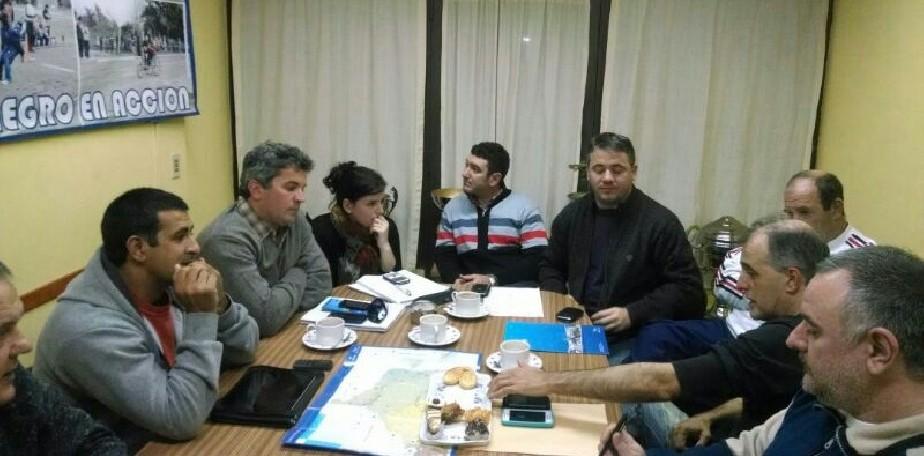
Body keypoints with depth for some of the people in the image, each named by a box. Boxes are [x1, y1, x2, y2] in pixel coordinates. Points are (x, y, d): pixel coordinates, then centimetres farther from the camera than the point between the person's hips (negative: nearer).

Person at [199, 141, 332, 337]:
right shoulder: (228, 239, -24)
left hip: (282, 333, 7)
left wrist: (285, 305, -17)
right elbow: (267, 318, -28)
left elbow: (321, 282, 0)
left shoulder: (294, 219, -1)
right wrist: (297, 278, -11)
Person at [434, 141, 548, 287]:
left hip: (513, 286, -2)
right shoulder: (453, 207, 14)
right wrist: (456, 278, -9)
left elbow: (537, 259, -5)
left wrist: (493, 279, -14)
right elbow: (443, 255, 13)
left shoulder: (524, 208, 2)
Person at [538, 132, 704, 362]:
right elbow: (551, 268, 22)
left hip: (629, 342, -4)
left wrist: (632, 314, -16)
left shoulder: (661, 223, -8)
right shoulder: (571, 215, 9)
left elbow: (687, 288, -6)